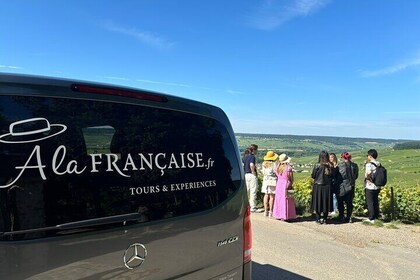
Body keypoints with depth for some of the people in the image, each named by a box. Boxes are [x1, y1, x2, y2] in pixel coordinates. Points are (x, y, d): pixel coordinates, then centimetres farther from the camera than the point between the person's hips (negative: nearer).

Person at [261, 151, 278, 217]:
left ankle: (266, 211, 16)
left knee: (266, 195, 11)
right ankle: (271, 212, 3)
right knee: (272, 196, 0)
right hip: (273, 181, -5)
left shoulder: (264, 164, 4)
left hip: (265, 180, 5)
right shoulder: (273, 164, -14)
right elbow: (276, 173, -12)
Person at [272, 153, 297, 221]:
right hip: (286, 185, -5)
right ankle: (285, 216, 3)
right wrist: (290, 185, 9)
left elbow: (277, 176, 7)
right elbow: (291, 179, -6)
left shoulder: (278, 167, 2)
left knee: (279, 200, 12)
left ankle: (278, 215, 16)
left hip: (279, 184, 5)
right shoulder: (288, 168, -12)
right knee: (286, 201, 2)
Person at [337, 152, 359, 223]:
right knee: (349, 202, 12)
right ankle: (348, 218, 14)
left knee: (340, 202, 9)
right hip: (351, 186, 4)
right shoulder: (354, 165, -2)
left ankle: (341, 217, 11)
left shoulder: (340, 165, -15)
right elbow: (356, 176, 8)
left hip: (343, 187, -4)